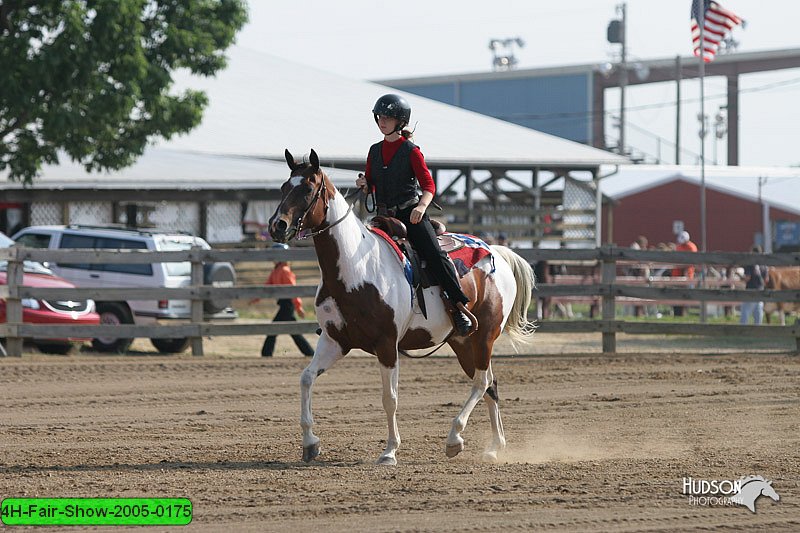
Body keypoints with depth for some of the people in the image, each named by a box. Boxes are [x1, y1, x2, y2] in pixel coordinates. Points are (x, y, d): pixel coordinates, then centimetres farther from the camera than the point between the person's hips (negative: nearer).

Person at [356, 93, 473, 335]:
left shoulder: (411, 151, -4)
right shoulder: (375, 151, 12)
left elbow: (428, 185, -11)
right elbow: (371, 186, 20)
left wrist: (422, 206, -31)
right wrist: (364, 184, -5)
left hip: (412, 215, -6)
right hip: (384, 216, 6)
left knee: (435, 255, -23)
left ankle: (458, 307, -25)